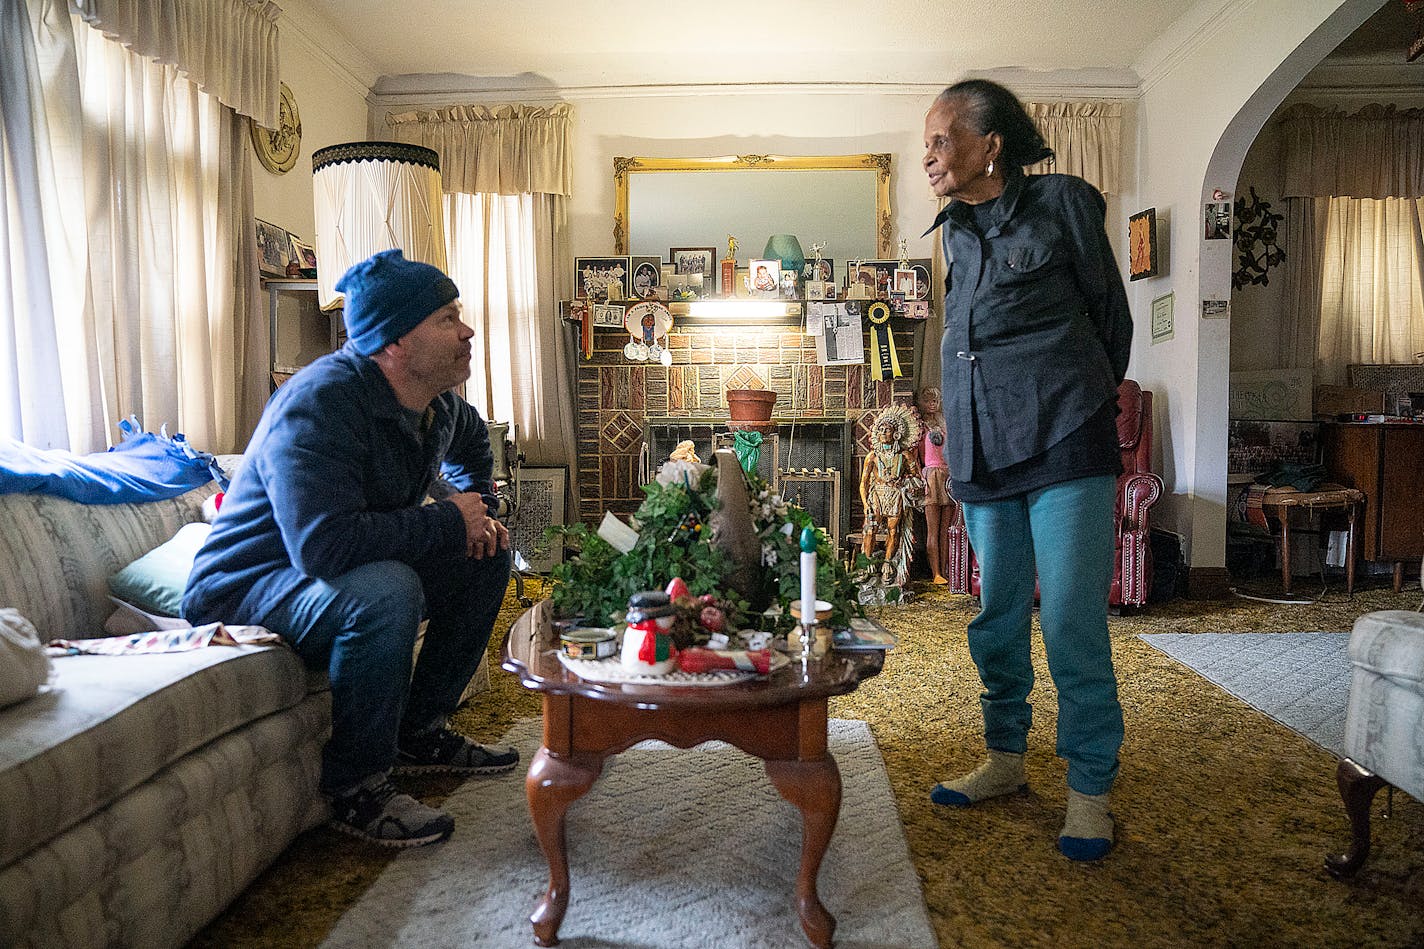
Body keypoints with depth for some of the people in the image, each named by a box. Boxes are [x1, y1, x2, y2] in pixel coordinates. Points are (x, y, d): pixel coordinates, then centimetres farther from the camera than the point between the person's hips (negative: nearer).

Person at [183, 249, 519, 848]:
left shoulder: (439, 404, 0)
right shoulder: (320, 403, -28)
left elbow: (471, 444, 27)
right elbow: (325, 544, -40)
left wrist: (479, 514, 7)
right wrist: (449, 521, -27)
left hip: (351, 570, 9)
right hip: (246, 590, -9)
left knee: (488, 555, 4)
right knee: (385, 591, -37)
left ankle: (421, 732, 11)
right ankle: (354, 787, -16)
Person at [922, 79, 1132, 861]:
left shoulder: (1062, 202, -2)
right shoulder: (955, 230, 13)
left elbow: (1110, 315, 5)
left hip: (1063, 445, -5)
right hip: (979, 449, 6)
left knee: (1072, 621, -4)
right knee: (996, 614, 12)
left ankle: (1090, 788, 11)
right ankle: (1005, 756, 28)